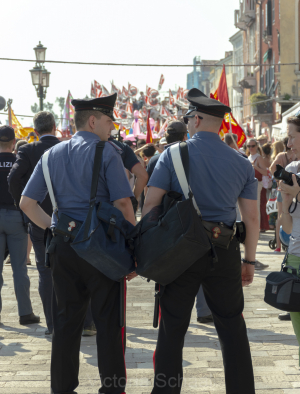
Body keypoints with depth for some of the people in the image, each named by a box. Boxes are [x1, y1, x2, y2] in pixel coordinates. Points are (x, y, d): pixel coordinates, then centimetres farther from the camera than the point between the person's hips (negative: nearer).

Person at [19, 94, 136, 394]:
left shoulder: (53, 154, 10)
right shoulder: (106, 152, -6)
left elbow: (27, 203, 7)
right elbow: (122, 203, -13)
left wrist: (53, 227, 12)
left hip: (62, 246, 5)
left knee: (65, 321, 11)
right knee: (108, 322, 2)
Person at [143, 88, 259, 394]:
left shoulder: (173, 155, -4)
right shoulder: (241, 163, 4)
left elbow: (150, 204, -8)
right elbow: (251, 218, 4)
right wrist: (249, 260, 13)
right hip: (225, 252, 2)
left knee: (173, 329, 7)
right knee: (232, 328, 10)